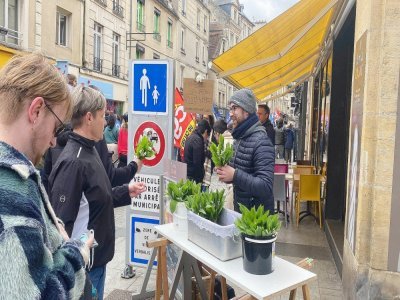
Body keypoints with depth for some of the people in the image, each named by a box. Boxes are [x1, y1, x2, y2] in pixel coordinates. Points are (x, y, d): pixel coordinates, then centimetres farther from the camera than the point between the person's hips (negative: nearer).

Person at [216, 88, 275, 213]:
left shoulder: (261, 142, -22)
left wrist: (235, 175, -33)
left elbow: (266, 187, -28)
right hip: (239, 209, 8)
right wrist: (225, 171, -3)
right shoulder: (239, 138, 6)